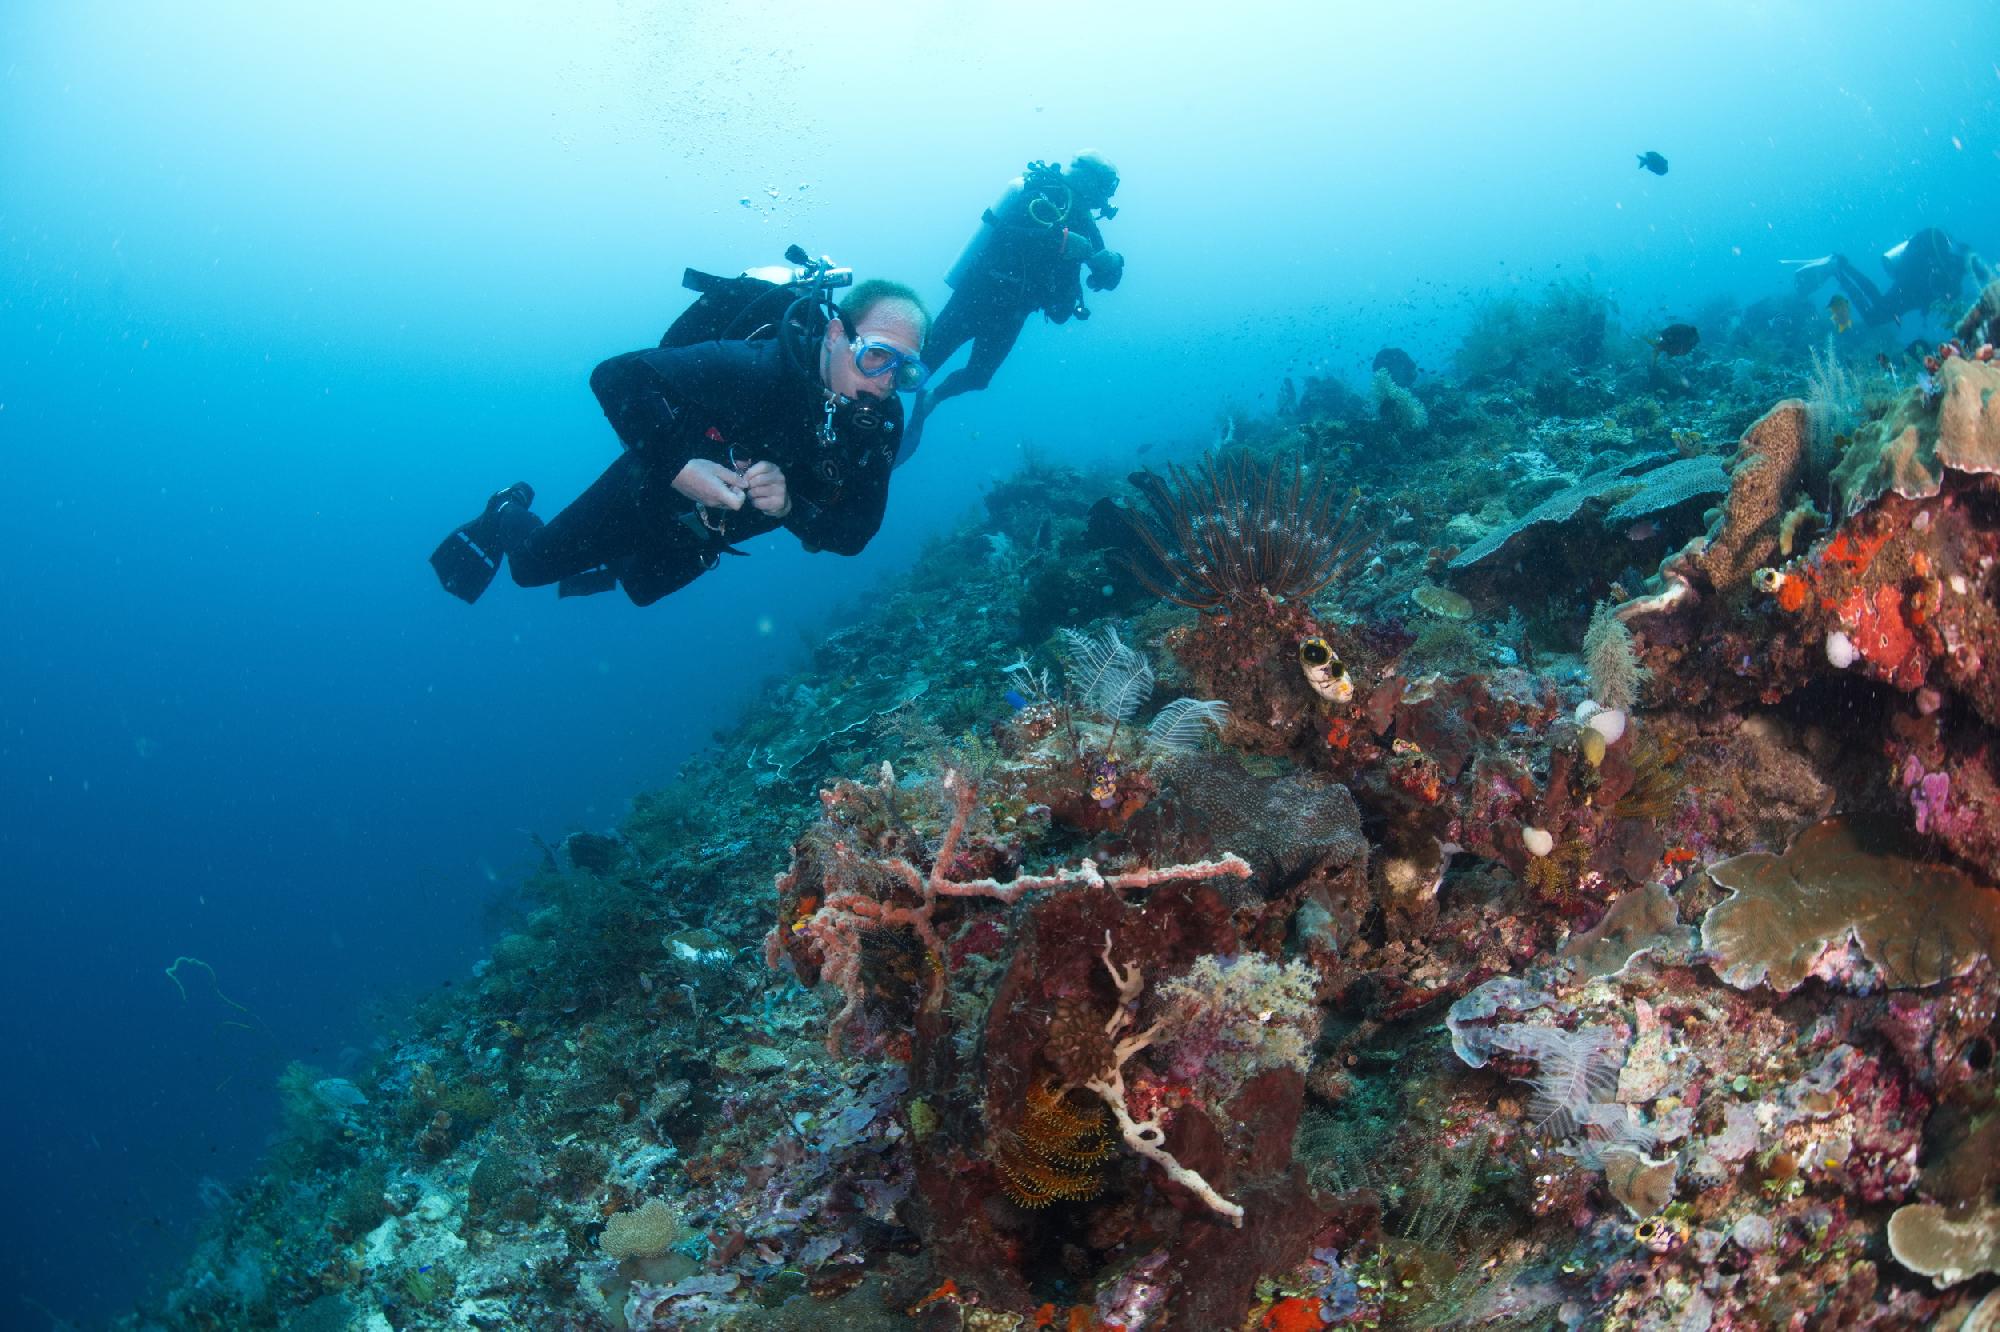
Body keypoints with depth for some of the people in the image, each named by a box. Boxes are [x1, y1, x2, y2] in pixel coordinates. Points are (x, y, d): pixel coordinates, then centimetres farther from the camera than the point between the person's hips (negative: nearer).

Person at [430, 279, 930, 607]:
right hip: (653, 492, -5)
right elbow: (615, 377, -38)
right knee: (532, 565, 16)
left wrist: (788, 507, -41)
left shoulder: (883, 422, -23)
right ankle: (509, 513, 47)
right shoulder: (758, 367, -39)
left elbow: (853, 534, -23)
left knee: (640, 585, 32)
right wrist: (677, 467, -48)